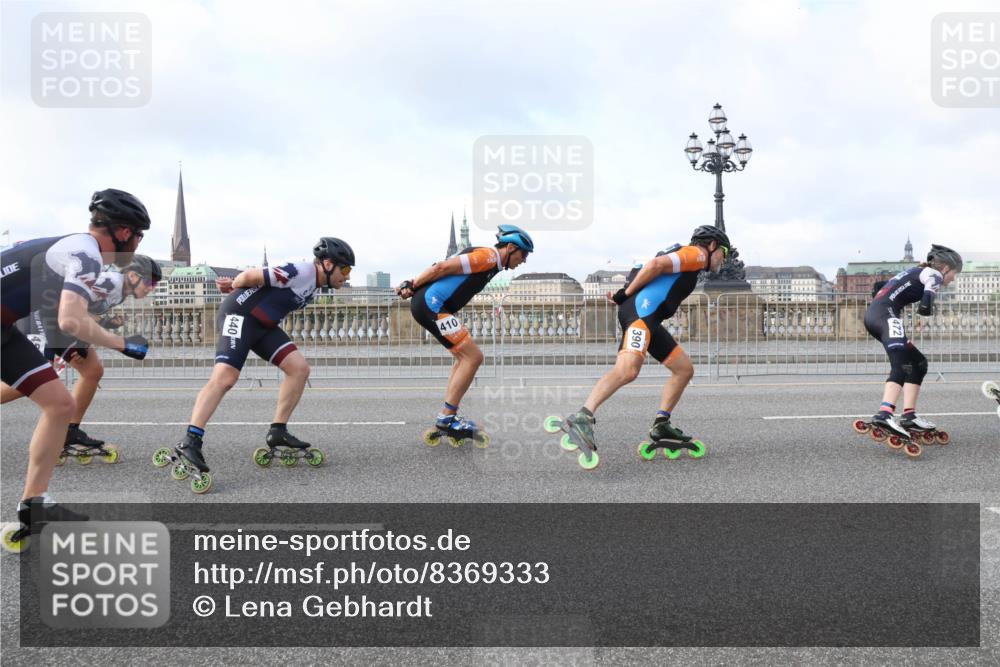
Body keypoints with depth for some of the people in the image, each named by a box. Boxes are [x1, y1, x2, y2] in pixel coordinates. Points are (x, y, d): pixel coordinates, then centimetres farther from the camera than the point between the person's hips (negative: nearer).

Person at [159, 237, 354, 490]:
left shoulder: (312, 284, 13)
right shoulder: (300, 271, -19)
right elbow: (250, 276, -17)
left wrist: (233, 285, 3)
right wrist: (235, 285, 4)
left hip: (264, 324, 9)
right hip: (239, 315, -9)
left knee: (299, 368, -2)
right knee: (225, 377, -21)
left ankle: (277, 432, 3)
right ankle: (190, 441, -22)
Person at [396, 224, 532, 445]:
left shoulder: (486, 258, 20)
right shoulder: (488, 257, -10)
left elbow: (441, 267, 16)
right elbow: (442, 267, -15)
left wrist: (411, 285, 9)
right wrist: (413, 286, -6)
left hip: (430, 305, 10)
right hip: (431, 305, -10)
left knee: (465, 358, 13)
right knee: (473, 357, -9)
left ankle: (447, 419, 14)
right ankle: (446, 419, -6)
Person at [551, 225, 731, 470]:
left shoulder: (686, 259, 35)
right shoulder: (697, 253, 4)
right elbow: (656, 264, -11)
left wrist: (625, 294, 13)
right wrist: (626, 294, -7)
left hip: (648, 318, 10)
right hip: (641, 310, -10)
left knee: (684, 369, 11)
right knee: (628, 369, -28)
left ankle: (661, 426, 7)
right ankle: (581, 419, -39)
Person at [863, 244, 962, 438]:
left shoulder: (916, 273, 32)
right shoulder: (934, 274, 6)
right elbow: (926, 307, -9)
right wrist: (924, 310, 14)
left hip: (872, 314, 9)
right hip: (885, 313, -9)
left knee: (918, 363, 17)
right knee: (901, 366, -24)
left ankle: (909, 415, 11)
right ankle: (884, 414, -47)